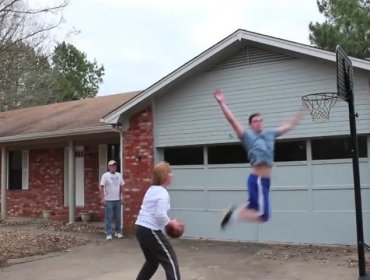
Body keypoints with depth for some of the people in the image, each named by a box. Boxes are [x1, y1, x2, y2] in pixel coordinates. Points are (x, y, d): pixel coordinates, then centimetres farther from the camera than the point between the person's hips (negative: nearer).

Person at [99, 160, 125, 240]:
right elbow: (101, 187, -11)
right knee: (108, 218, 0)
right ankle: (108, 234, 5)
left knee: (118, 217, 10)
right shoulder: (105, 175, -8)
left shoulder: (119, 175, 7)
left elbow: (121, 186, 13)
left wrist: (121, 196, 7)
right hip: (108, 200, -4)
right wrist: (102, 198, -15)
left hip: (117, 200, 5)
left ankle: (118, 232, 23)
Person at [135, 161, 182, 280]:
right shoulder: (163, 193, -15)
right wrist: (171, 222, -8)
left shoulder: (152, 190, 14)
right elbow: (160, 215, -25)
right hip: (151, 231, -10)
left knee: (152, 260, 25)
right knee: (171, 260, -3)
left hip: (141, 228, 10)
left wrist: (168, 222, 16)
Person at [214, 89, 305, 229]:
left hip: (264, 180, 8)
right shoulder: (248, 135, -5)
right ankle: (234, 215, 2)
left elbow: (289, 125, 21)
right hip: (258, 180, -8)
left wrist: (301, 110, 23)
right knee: (263, 216, -9)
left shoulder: (270, 134, 13)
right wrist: (222, 103, -22)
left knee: (252, 207, 19)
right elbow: (232, 120, -14)